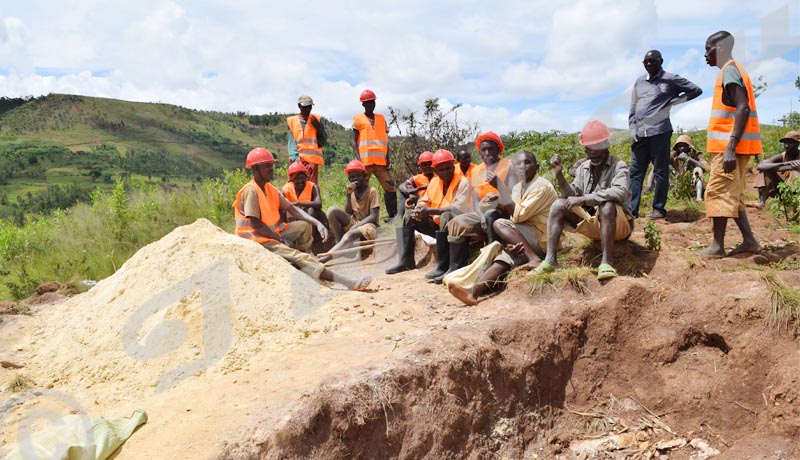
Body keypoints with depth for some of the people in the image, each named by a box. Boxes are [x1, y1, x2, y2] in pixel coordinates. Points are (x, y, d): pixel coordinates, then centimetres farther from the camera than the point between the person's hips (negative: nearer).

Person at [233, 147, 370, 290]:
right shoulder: (251, 190, -16)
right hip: (257, 240, -10)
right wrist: (281, 240, -16)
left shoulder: (270, 188, 9)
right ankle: (349, 283, -34)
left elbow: (293, 210, 5)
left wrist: (318, 223, -9)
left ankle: (299, 264, -6)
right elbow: (255, 224, -21)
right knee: (298, 257, -25)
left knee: (304, 225, 6)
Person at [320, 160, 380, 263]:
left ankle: (324, 259, -46)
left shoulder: (372, 191, -8)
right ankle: (340, 244, -23)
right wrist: (348, 195, -12)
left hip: (368, 225, -6)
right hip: (353, 222, 6)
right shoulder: (352, 191, 8)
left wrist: (354, 227, -24)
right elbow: (348, 213, 0)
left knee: (351, 234, -39)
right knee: (332, 210, -18)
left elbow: (373, 216, -15)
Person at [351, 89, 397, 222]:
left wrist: (388, 159, 5)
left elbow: (386, 140, 15)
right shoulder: (358, 119, 7)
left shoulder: (381, 118, 17)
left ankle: (392, 214, -1)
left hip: (381, 160, 3)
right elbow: (353, 141, 0)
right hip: (365, 161, -3)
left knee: (390, 186, -4)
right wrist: (358, 158, -13)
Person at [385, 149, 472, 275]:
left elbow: (458, 208, -25)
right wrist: (419, 209, -11)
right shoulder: (434, 181, 7)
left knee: (446, 216, -38)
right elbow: (424, 201, 16)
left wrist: (430, 211, -30)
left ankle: (442, 266, -37)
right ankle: (405, 261, -6)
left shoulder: (462, 182, -13)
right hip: (436, 224, 7)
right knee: (409, 215, -1)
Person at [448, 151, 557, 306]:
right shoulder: (517, 188, 13)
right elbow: (515, 219, 6)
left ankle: (534, 259, -26)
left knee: (499, 224, -22)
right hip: (524, 241, 7)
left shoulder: (542, 186, -12)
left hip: (543, 239, -7)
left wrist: (500, 186, -20)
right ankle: (473, 292, -36)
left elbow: (518, 215, -21)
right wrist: (511, 242, -15)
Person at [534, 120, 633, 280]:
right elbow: (572, 195, 0)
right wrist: (559, 174, -14)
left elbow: (620, 192, -30)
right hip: (592, 223, 5)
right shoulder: (583, 168, 7)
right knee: (559, 204, -13)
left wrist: (584, 199, -31)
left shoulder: (618, 166, -11)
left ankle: (606, 262, -33)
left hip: (618, 224, -5)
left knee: (607, 205, -36)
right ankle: (550, 260, -22)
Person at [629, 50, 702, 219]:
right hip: (640, 134, 5)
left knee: (660, 172, 0)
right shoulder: (639, 81, 17)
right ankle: (632, 209, 6)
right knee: (635, 172, 3)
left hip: (659, 132, -5)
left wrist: (675, 100, -3)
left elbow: (696, 90, 7)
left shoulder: (671, 79, 3)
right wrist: (633, 129, 6)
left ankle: (659, 209, 6)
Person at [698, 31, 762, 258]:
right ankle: (749, 240, 14)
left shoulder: (729, 70, -11)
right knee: (732, 194, 13)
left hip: (729, 146, -10)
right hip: (730, 145, 10)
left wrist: (730, 148, -27)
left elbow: (743, 108, -21)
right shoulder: (732, 70, 20)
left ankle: (717, 246, -4)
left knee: (718, 192, -7)